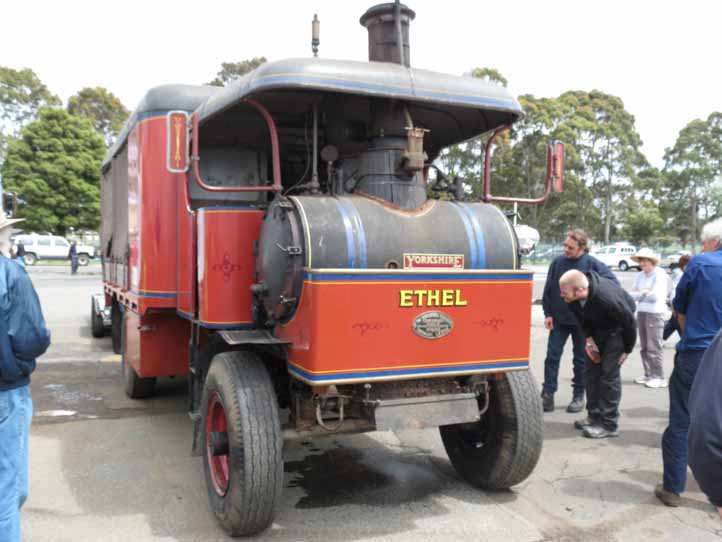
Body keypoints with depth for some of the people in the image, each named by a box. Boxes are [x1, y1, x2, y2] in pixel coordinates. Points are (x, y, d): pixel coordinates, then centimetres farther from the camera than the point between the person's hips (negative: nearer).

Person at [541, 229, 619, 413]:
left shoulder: (592, 264, -9)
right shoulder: (558, 262, -2)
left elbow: (613, 281, -5)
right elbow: (548, 289, 2)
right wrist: (548, 313, -1)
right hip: (559, 319, 2)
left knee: (580, 359, 10)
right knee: (552, 356, 0)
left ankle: (579, 395, 22)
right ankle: (547, 394, 6)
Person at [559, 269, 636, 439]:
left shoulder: (607, 299, -42)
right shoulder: (573, 297, -25)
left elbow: (629, 322, -25)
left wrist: (627, 350, -13)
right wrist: (589, 338, -10)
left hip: (617, 327, -6)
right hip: (597, 327, 6)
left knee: (609, 373, -10)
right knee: (591, 370, 7)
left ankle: (609, 425, -1)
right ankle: (595, 416, 19)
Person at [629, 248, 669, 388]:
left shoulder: (660, 275, -7)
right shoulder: (639, 276, 12)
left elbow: (655, 296, -14)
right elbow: (632, 294, 7)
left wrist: (640, 293, -2)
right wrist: (645, 293, -8)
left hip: (655, 313, -7)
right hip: (641, 312, 7)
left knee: (654, 347, -7)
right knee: (644, 347, 9)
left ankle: (659, 377, -2)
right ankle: (648, 374, 18)